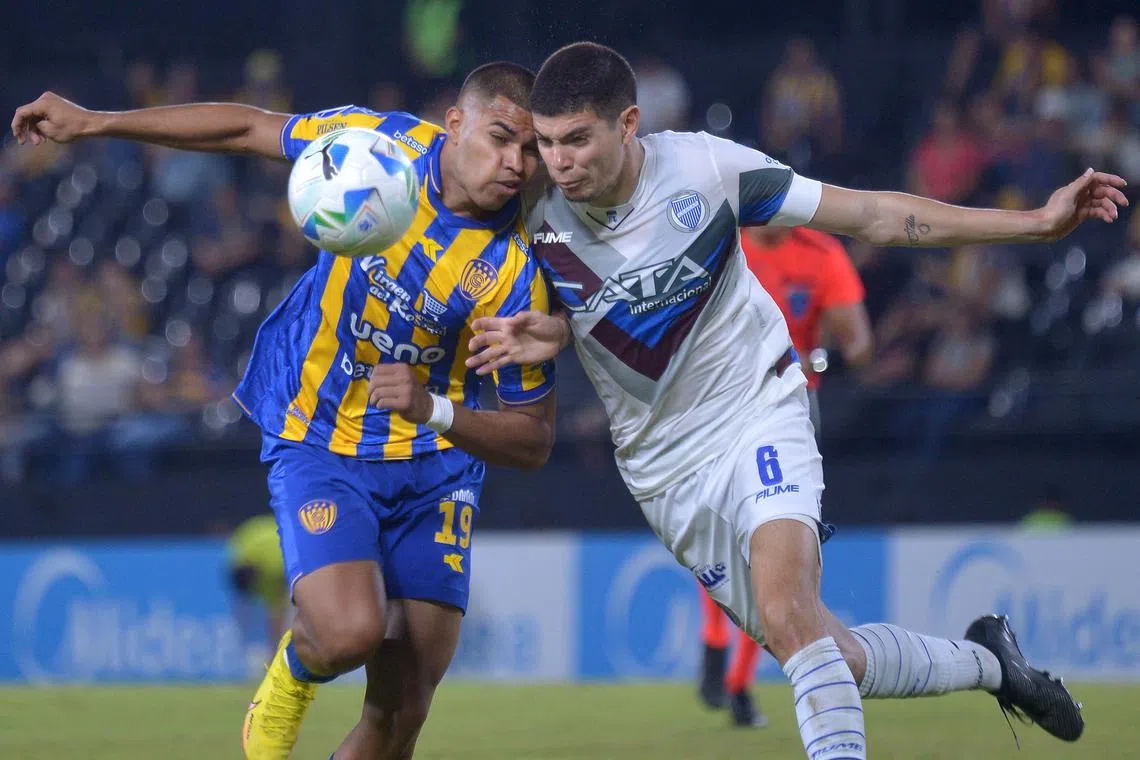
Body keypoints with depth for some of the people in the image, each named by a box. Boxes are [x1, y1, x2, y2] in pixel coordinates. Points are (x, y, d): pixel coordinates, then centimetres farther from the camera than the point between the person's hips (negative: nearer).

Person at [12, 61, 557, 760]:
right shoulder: (382, 143, -16)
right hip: (319, 442, -1)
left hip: (437, 461, 1)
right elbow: (247, 128, 2)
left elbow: (535, 440, -12)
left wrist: (433, 409, -32)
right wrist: (93, 123, 6)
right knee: (350, 633, -26)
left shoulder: (519, 273, -19)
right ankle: (292, 678, 11)